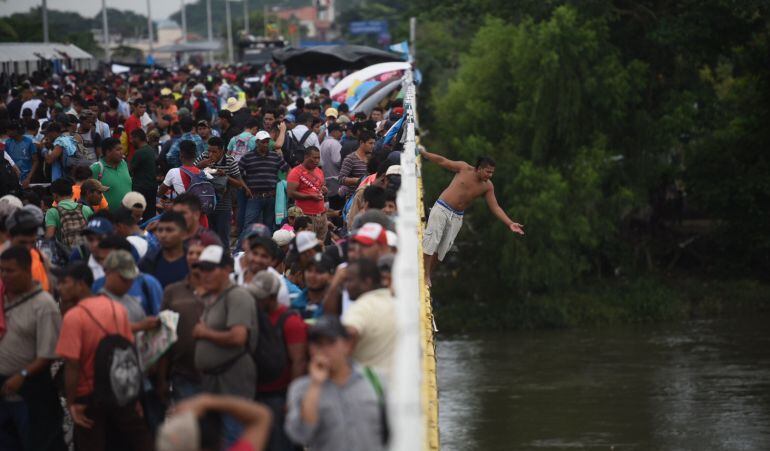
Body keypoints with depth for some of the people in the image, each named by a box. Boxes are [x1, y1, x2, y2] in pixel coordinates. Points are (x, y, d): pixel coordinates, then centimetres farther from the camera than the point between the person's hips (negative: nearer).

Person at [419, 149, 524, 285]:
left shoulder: (488, 186, -1)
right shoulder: (464, 169, -9)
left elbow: (495, 207, -1)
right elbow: (442, 161, -1)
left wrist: (510, 223, -12)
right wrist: (423, 153, 3)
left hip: (457, 217, 4)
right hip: (442, 209, -4)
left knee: (443, 248, 0)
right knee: (432, 240, -14)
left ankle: (428, 275, 10)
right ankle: (425, 276, -11)